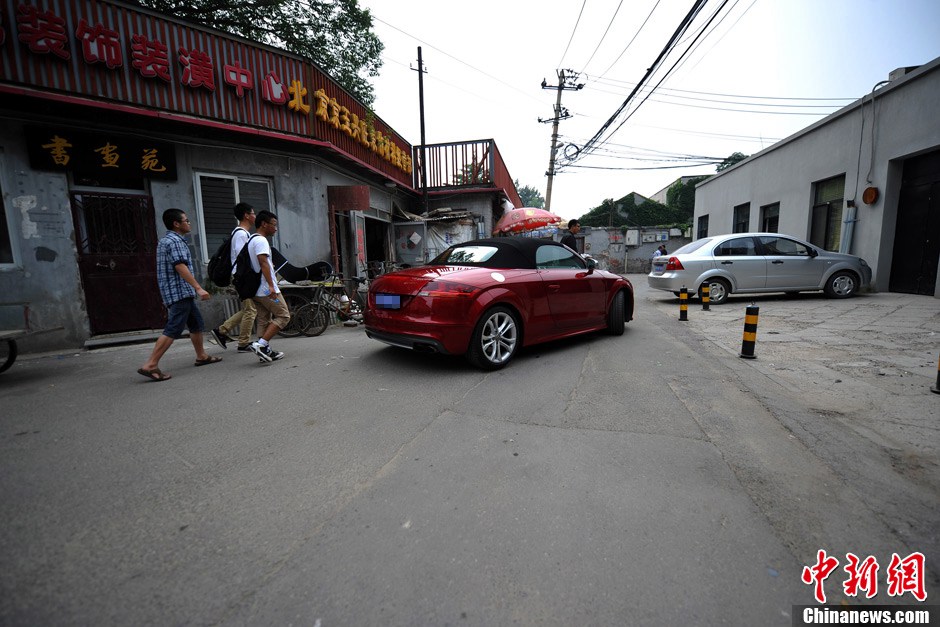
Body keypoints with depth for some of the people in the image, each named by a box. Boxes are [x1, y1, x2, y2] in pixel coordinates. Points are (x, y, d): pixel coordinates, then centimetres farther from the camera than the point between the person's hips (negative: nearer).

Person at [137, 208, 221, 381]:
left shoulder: (165, 240, 21)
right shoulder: (175, 241, -11)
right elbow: (180, 267, -22)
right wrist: (198, 288, -26)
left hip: (182, 293, 11)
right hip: (180, 292, -11)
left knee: (197, 324, 17)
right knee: (173, 330, -11)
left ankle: (201, 356, 26)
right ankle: (150, 366, -10)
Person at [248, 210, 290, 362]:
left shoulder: (251, 240, 20)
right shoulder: (261, 241, -11)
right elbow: (263, 263, -22)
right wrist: (271, 286, -27)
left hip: (256, 290, 10)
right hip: (266, 289, -10)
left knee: (264, 320, 11)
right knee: (283, 316, -5)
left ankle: (266, 351, 13)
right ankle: (261, 344, -12)